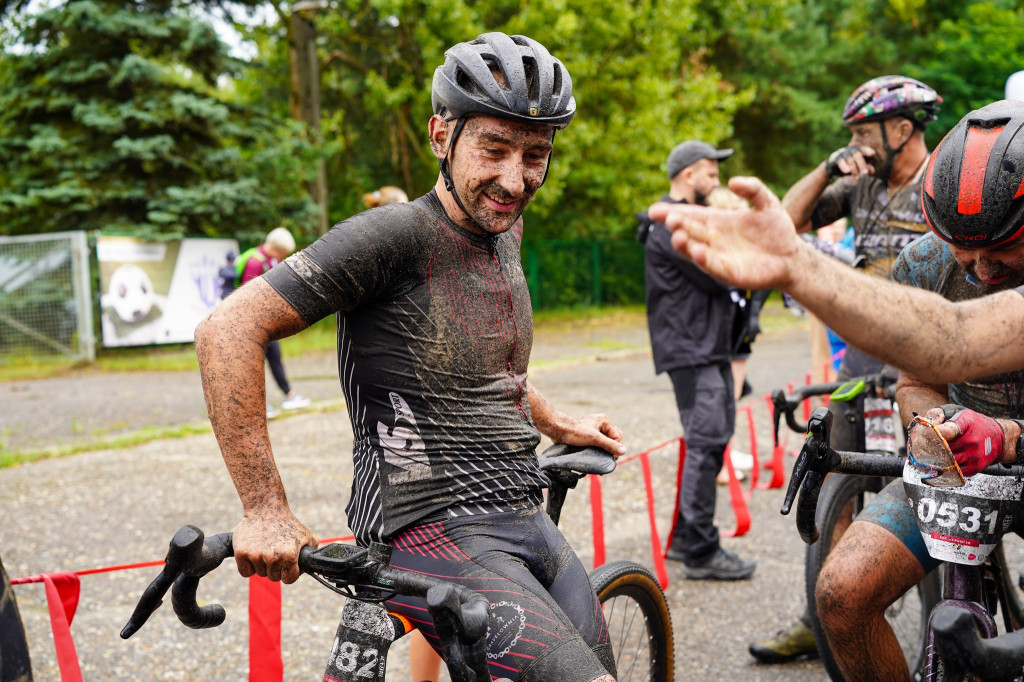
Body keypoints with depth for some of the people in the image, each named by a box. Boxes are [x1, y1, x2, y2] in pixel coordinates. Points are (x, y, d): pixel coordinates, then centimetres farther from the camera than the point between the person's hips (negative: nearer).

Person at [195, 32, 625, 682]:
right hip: (434, 533, -8)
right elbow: (229, 332, -22)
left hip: (527, 522, 9)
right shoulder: (395, 234, -17)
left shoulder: (505, 231, 9)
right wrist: (265, 510, -23)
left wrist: (558, 424, 25)